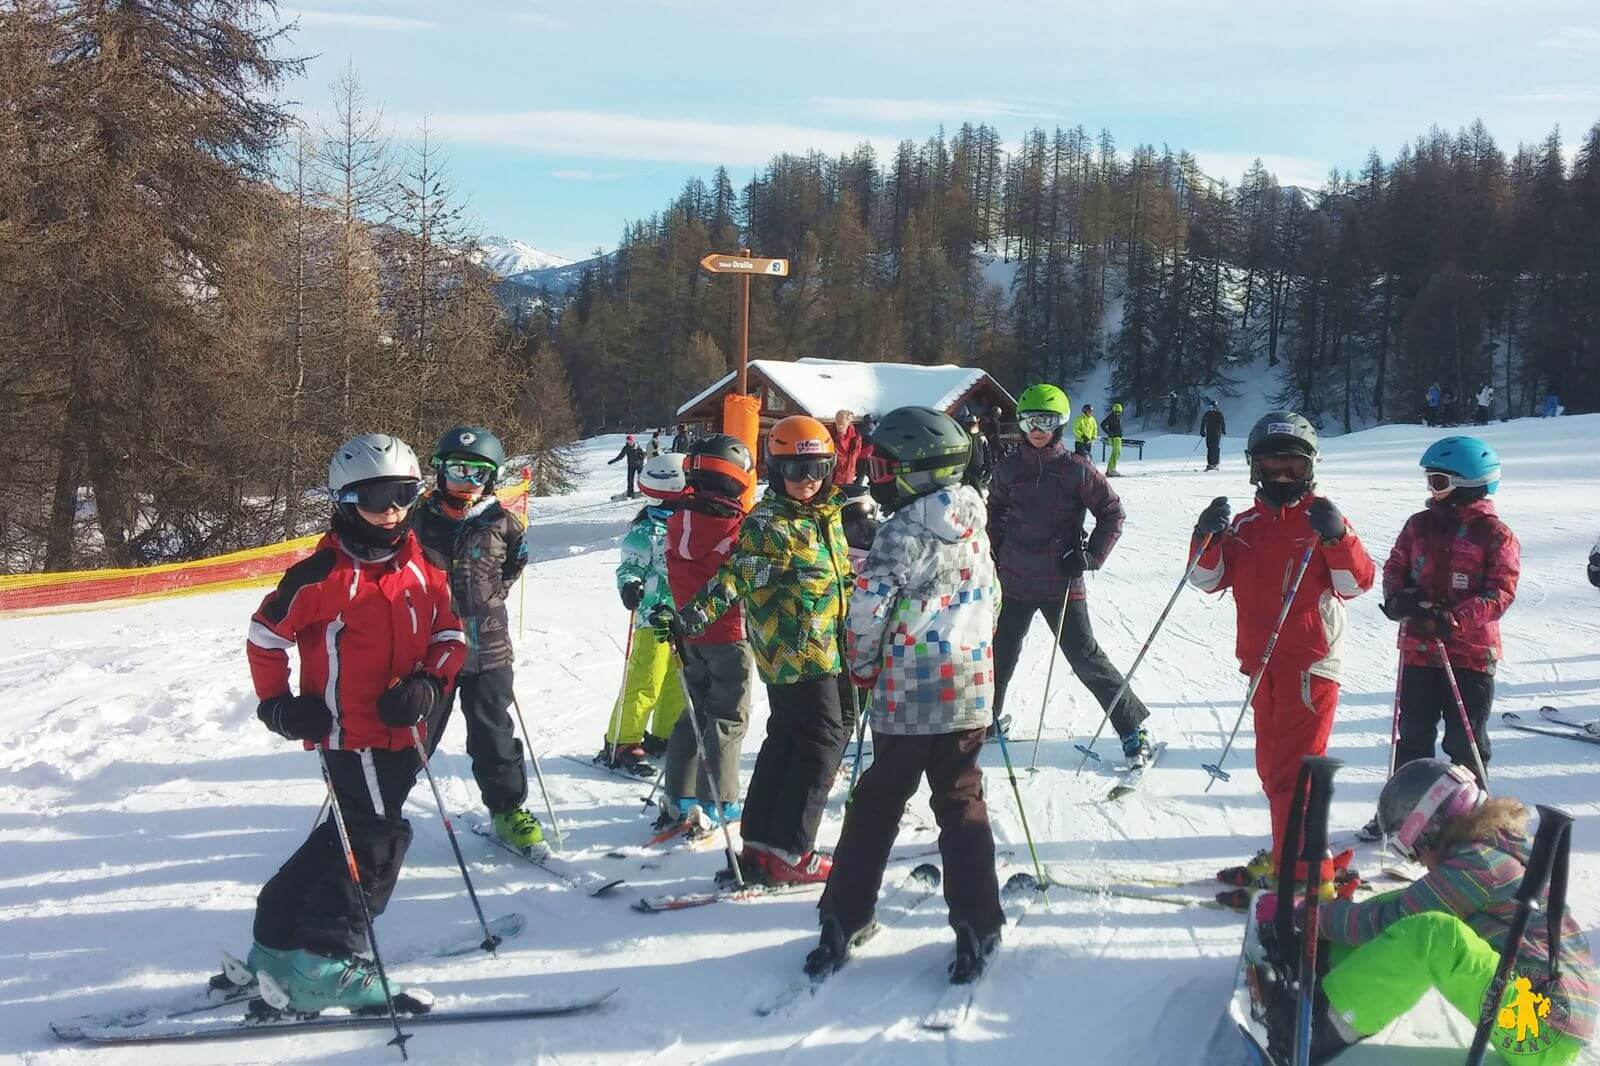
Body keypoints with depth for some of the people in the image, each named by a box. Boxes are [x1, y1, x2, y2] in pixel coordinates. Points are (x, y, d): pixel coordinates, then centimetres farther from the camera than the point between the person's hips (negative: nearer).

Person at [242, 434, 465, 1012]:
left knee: (350, 832, 15)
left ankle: (280, 943, 29)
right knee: (376, 838, -7)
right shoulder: (323, 573, -12)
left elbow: (450, 636, 10)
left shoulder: (423, 569, 6)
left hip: (401, 730, 7)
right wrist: (278, 703, -8)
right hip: (349, 731, -7)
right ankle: (326, 963, 4)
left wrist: (429, 686, -8)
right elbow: (266, 633, -4)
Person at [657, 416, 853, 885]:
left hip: (825, 649, 9)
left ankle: (760, 843, 21)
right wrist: (691, 614, -35)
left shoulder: (827, 513, 11)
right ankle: (788, 851, -3)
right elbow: (735, 576, -24)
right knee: (822, 741, -7)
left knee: (787, 740, 12)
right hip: (796, 652, -9)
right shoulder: (766, 524, -14)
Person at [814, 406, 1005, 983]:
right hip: (969, 695, 5)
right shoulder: (974, 529, 8)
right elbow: (992, 602, 17)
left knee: (876, 805, 8)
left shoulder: (904, 531, -13)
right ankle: (977, 928, 8)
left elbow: (866, 610, -17)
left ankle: (844, 919, 14)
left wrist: (863, 665, 0)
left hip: (906, 697, -4)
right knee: (962, 806, 12)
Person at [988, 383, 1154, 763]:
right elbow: (995, 512, 19)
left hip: (1062, 584, -3)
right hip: (1014, 582, 4)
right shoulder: (1009, 468, 3)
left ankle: (1133, 726, 6)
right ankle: (987, 716, 36)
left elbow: (1112, 514, 0)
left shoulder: (1077, 472, -7)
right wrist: (996, 552, 11)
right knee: (999, 653, 13)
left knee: (1086, 658, -4)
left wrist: (1091, 556, -8)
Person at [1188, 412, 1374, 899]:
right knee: (1271, 767, 15)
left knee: (1292, 768, -9)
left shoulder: (1322, 519, -3)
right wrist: (1207, 538, -11)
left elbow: (1356, 583, -11)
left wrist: (1337, 538, -26)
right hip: (1262, 663, 7)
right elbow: (1209, 579, 6)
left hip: (1311, 662, -6)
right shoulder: (1246, 526, 12)